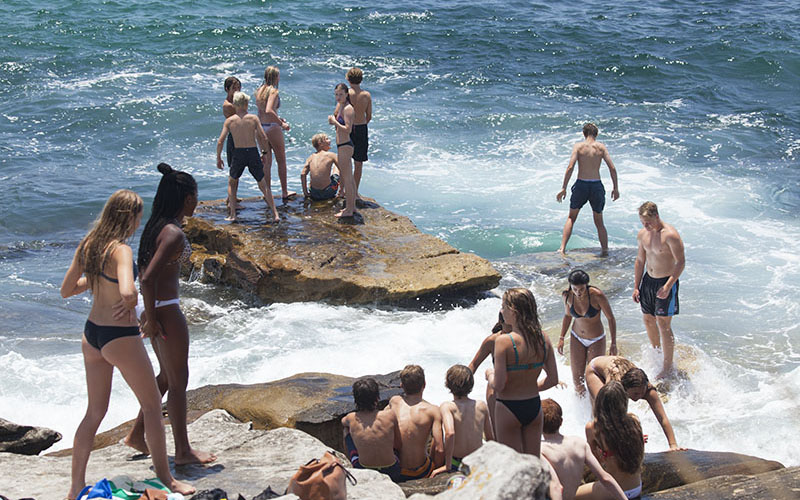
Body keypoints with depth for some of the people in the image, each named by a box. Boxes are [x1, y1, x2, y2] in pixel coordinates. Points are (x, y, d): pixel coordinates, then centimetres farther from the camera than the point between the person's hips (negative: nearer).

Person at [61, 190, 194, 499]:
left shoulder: (87, 245, 2)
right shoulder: (120, 250, -21)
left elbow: (66, 290, 11)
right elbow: (127, 291, -39)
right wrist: (129, 303, -17)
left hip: (91, 334, 8)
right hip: (121, 337, -8)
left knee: (95, 411, 18)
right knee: (153, 406, 10)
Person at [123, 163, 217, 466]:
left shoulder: (158, 226, 8)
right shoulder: (174, 233, -21)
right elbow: (148, 278, -27)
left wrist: (150, 313, 18)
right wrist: (152, 319, -19)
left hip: (157, 307, 10)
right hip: (166, 311, -10)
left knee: (167, 376, 22)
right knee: (178, 381, 3)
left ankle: (137, 434, 31)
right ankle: (183, 451, 13)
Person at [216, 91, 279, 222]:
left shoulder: (229, 120, 1)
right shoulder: (253, 118, -1)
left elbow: (220, 141, -2)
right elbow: (264, 139, -3)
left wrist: (218, 158, 9)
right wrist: (264, 152, 13)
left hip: (238, 153, 0)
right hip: (253, 152, 0)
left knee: (232, 182, 22)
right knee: (263, 185, 10)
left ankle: (232, 214, 14)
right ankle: (275, 215, 3)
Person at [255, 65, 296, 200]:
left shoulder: (259, 91, 9)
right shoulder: (273, 91, -15)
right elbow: (268, 111, -28)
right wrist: (281, 123, -21)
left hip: (260, 127, 7)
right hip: (272, 128, -7)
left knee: (266, 162, 13)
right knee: (281, 161, 9)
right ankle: (284, 192, 16)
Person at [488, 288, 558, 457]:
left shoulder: (504, 341, -21)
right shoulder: (543, 338, -5)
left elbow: (498, 385, -20)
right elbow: (553, 380, 1)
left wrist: (490, 376, 1)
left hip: (508, 408, -5)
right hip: (534, 406, 5)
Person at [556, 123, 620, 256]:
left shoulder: (578, 146, -2)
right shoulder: (601, 147, 2)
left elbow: (570, 167, -12)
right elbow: (612, 168, -2)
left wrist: (564, 188, -9)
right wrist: (615, 188, 7)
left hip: (581, 185, -1)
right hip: (597, 185, 1)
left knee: (571, 218, 14)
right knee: (599, 222, 16)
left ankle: (562, 248, 5)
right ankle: (605, 250, 14)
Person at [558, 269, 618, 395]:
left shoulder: (597, 295, -26)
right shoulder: (567, 296, -14)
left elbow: (610, 318, -13)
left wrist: (613, 344, -10)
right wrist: (561, 338, 3)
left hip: (596, 340, -3)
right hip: (576, 339, 3)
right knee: (577, 379, 3)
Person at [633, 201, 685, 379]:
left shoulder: (670, 235, -20)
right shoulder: (642, 234, 3)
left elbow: (681, 262, -20)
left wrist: (668, 286, -27)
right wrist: (636, 287, 12)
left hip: (666, 282, -7)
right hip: (648, 280, 7)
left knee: (663, 324, -6)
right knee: (648, 319, 15)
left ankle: (668, 366, 5)